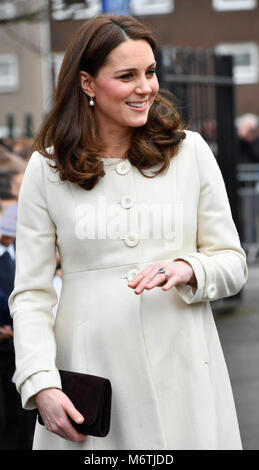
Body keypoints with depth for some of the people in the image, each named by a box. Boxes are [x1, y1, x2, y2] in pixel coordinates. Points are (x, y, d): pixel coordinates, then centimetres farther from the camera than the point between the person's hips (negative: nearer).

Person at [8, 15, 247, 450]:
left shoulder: (190, 152, 4)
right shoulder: (47, 169, 1)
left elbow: (233, 263, 7)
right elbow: (30, 294, 0)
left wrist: (188, 269, -15)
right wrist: (41, 384, -12)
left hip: (181, 377, 1)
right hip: (90, 374, -1)